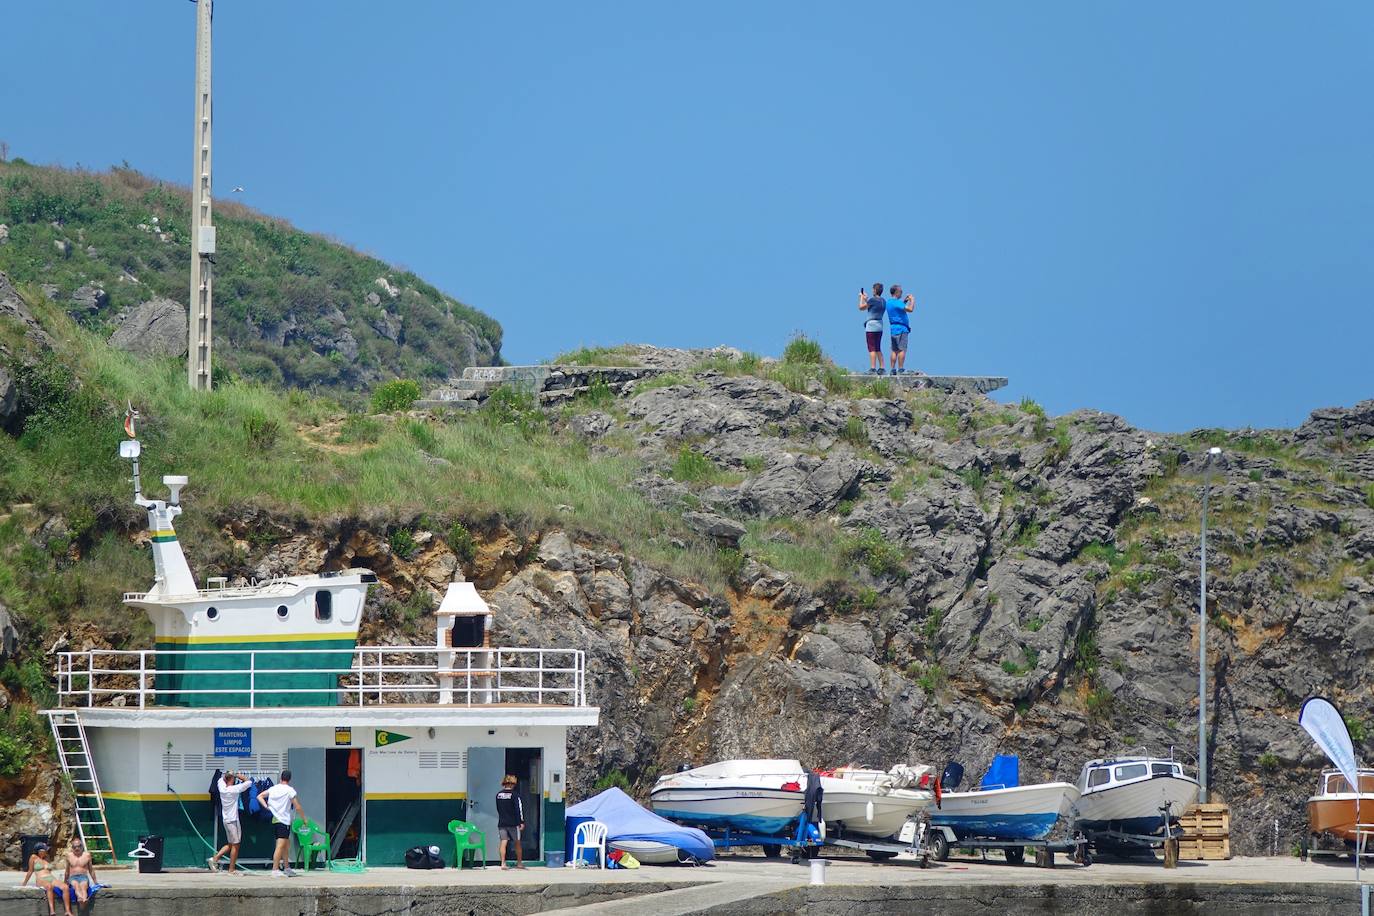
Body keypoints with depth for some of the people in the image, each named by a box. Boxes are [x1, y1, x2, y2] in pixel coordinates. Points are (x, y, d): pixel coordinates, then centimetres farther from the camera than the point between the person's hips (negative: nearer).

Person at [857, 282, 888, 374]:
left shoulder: (872, 299, -12)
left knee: (872, 349, -9)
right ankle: (881, 369, 11)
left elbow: (861, 307, -1)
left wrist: (862, 297, 14)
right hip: (880, 326, 8)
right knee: (878, 349, 13)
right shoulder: (883, 301, 12)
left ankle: (872, 369, -13)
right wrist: (866, 298, 34)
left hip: (871, 327, -8)